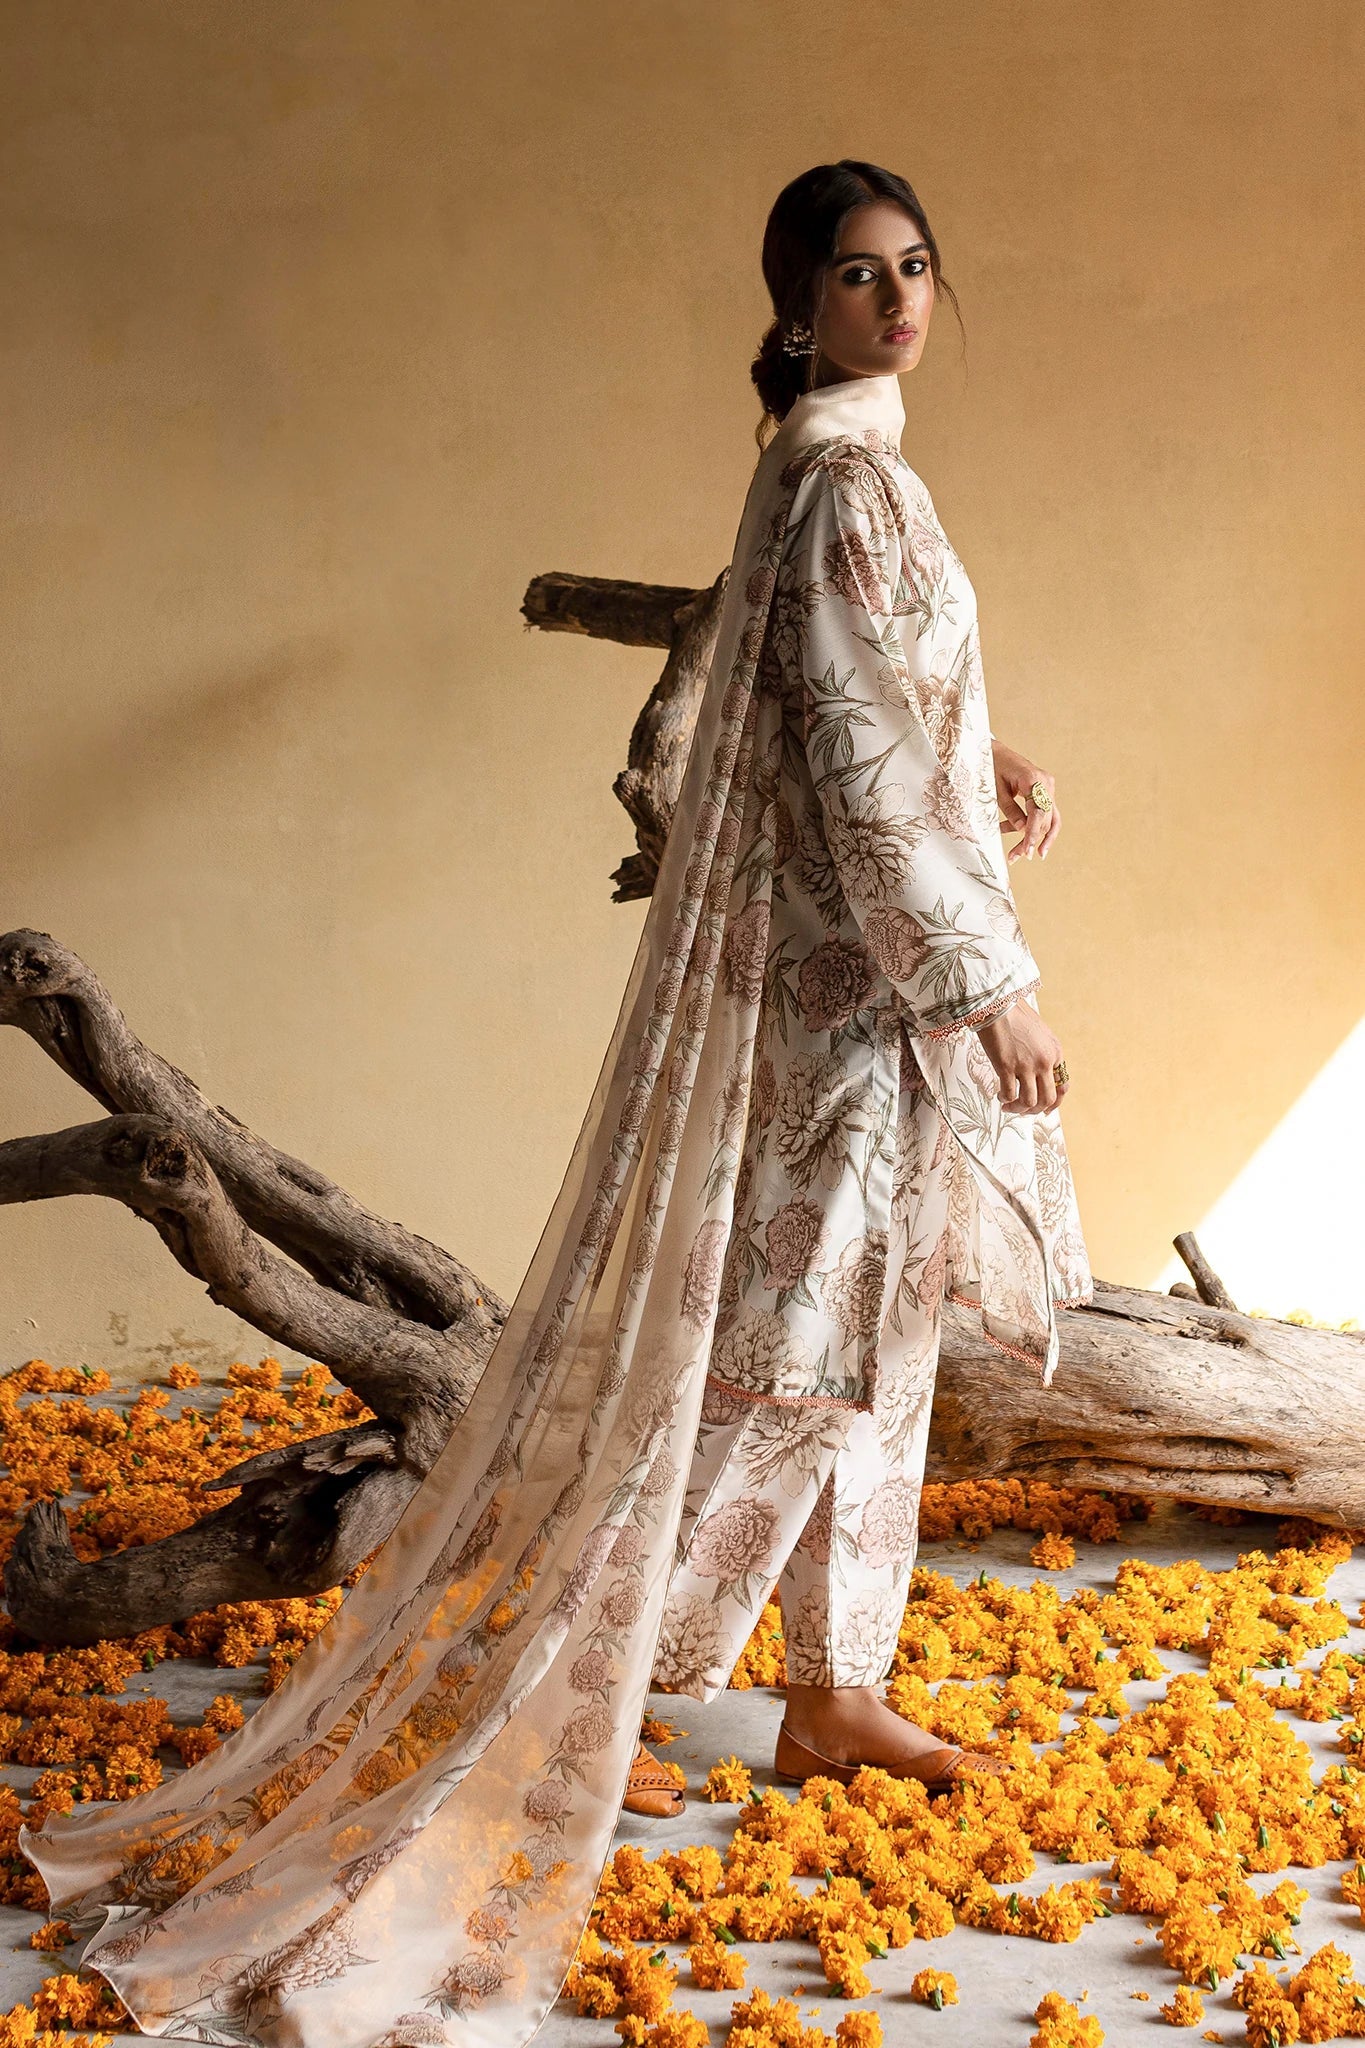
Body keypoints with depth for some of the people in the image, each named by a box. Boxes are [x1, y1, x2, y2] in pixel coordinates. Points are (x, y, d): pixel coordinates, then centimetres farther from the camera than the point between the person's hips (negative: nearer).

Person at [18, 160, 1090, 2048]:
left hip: (862, 969, 10)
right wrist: (987, 981, -19)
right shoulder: (841, 478, -16)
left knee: (863, 1336, 15)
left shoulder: (846, 465, 14)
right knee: (780, 1342, -4)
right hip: (846, 972, -10)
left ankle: (834, 1693, 27)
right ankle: (579, 1703, 6)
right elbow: (859, 769, -21)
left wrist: (982, 771, 6)